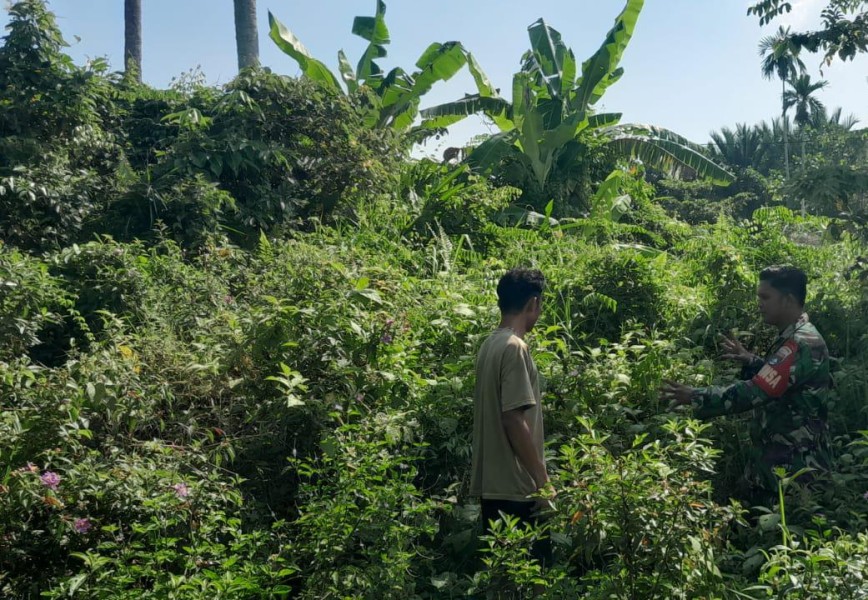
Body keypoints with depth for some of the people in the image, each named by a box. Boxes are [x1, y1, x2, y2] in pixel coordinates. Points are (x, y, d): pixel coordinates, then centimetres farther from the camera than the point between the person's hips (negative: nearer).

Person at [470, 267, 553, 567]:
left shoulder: (490, 344, 11)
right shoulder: (515, 347, -16)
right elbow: (514, 420, -21)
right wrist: (543, 480, -14)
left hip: (491, 485, 9)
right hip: (516, 488, -9)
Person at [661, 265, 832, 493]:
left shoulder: (802, 343, -22)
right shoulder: (793, 337, 10)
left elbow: (755, 392, -29)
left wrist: (696, 397, -25)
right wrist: (750, 361, 9)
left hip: (793, 466, -9)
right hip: (779, 456, 9)